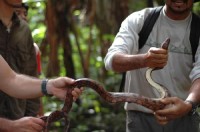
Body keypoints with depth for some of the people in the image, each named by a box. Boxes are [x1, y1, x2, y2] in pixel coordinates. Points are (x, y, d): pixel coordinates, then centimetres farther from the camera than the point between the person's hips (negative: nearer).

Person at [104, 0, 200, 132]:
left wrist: (188, 105, -38)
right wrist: (143, 60, -38)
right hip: (140, 117, -1)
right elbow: (111, 60, -18)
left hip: (183, 118, 1)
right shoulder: (138, 20, -5)